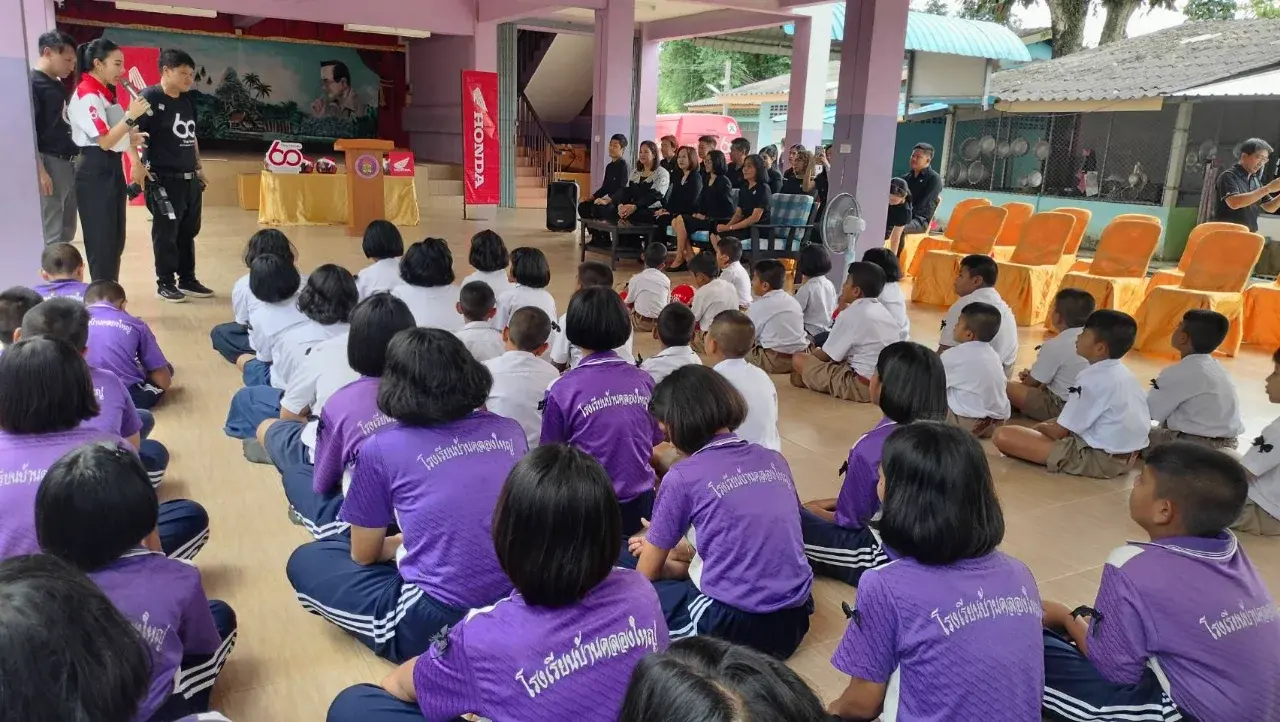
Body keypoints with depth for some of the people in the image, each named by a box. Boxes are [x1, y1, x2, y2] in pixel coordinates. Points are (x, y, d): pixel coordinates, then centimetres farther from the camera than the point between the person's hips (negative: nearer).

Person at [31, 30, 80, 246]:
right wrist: (40, 171, -21)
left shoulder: (59, 84, 17)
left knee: (67, 233, 13)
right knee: (51, 236, -7)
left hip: (69, 164, 9)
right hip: (49, 164, -9)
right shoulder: (32, 83, -8)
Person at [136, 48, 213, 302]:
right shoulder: (150, 97, -9)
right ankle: (165, 283, 14)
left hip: (190, 179, 7)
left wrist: (199, 167, 20)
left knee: (188, 232, 12)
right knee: (166, 233, 3)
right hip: (164, 179, -7)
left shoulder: (188, 100, 12)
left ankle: (187, 280, 23)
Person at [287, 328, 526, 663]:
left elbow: (363, 555, 9)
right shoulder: (509, 431, 5)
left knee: (305, 561, 15)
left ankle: (420, 648, 3)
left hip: (438, 624, -6)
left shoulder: (382, 448, -5)